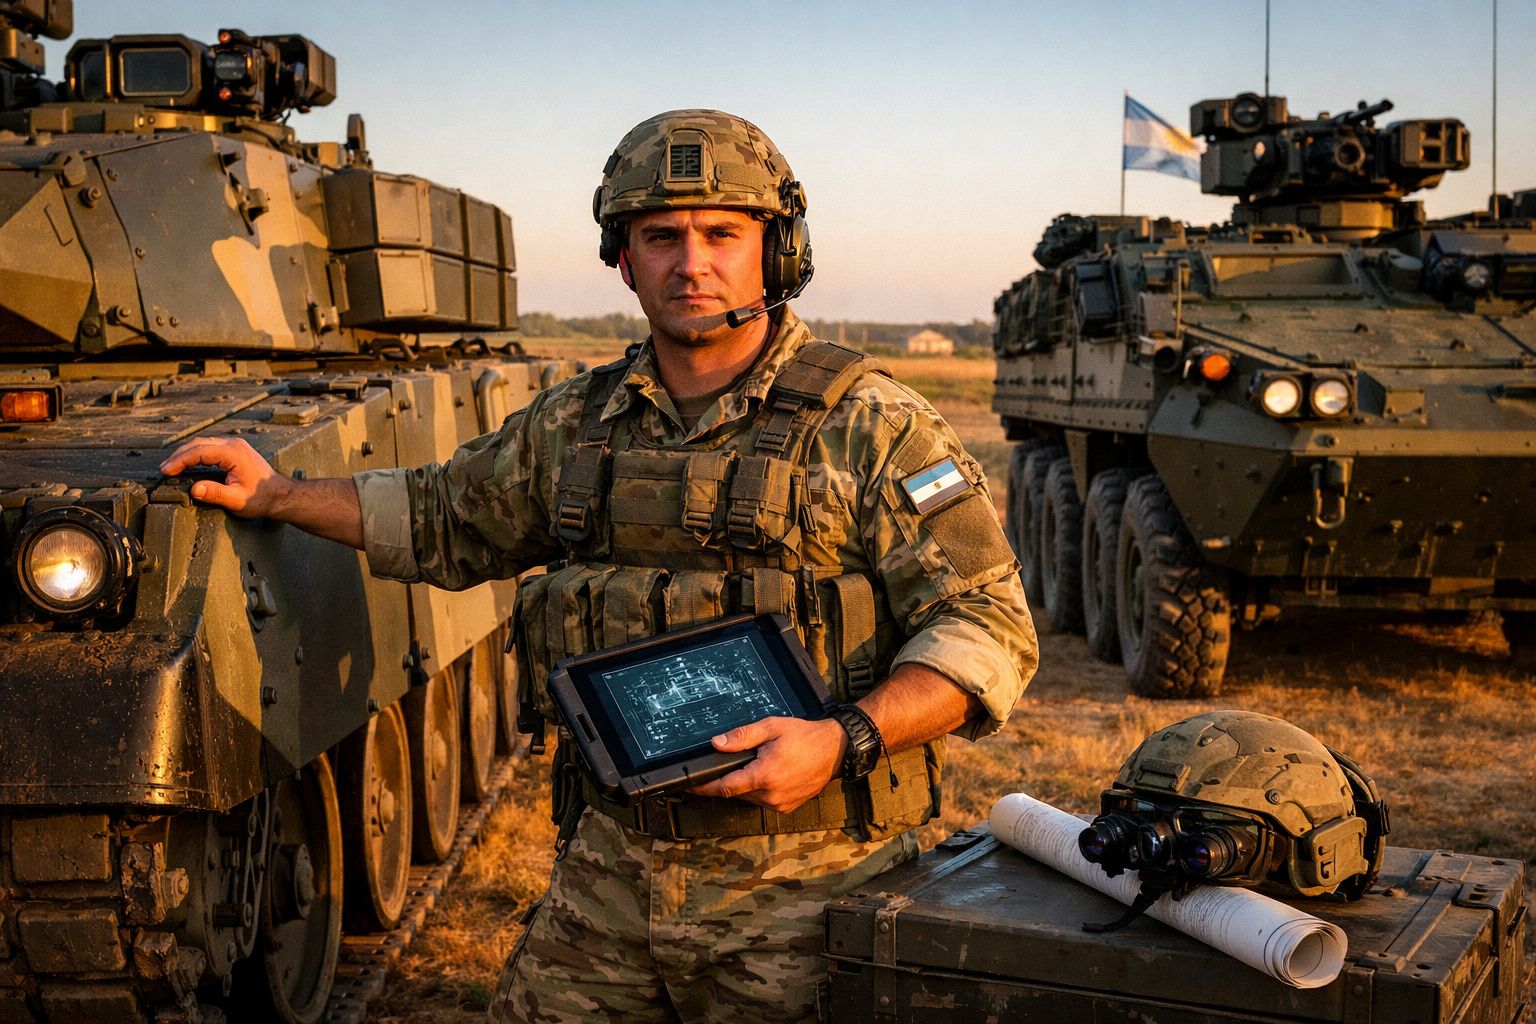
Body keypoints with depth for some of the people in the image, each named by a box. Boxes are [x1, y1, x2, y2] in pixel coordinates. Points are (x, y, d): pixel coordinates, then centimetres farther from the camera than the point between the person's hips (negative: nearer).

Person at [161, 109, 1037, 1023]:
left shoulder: (868, 426, -7)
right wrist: (275, 495, 21)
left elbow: (991, 628, -10)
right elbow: (446, 520, 26)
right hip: (610, 875, 4)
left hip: (802, 889, -4)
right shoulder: (573, 426, 9)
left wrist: (845, 740, -23)